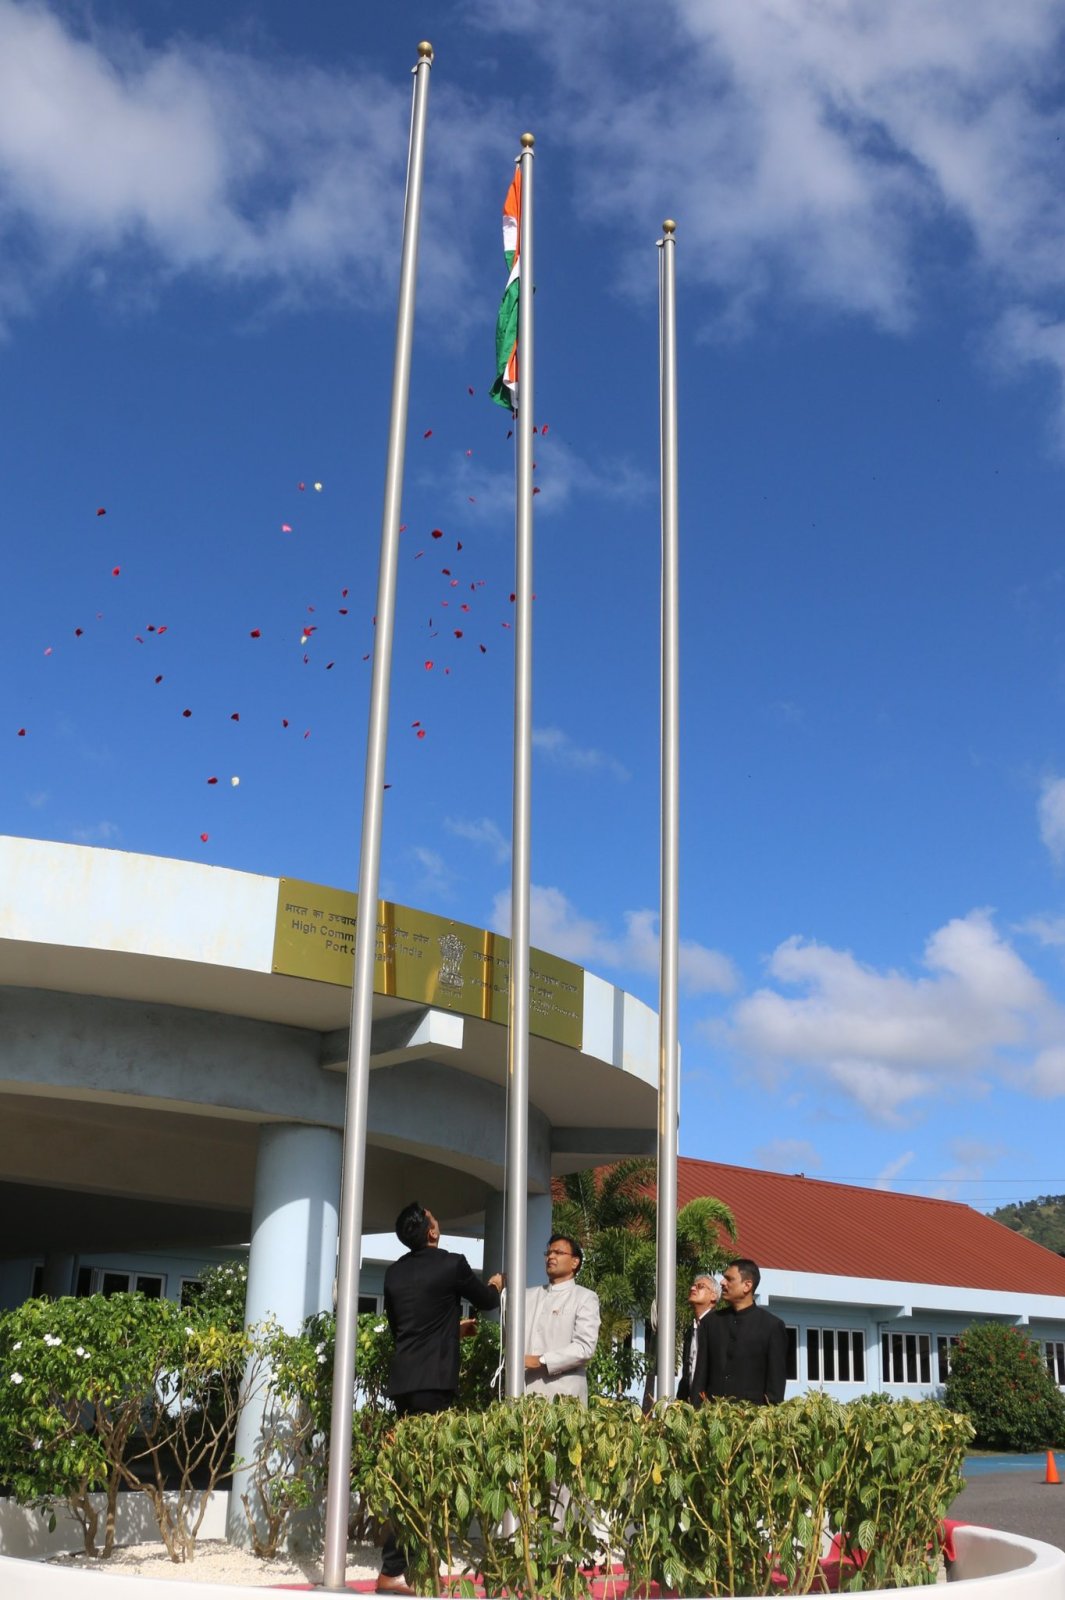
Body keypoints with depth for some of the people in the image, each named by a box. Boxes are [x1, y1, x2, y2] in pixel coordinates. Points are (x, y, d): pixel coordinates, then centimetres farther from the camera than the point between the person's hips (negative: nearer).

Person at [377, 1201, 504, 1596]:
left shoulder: (395, 1272, 11)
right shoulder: (452, 1265, -7)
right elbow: (487, 1302, 9)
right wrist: (496, 1284, 33)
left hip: (403, 1379, 7)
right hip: (434, 1381, -7)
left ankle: (396, 1566, 13)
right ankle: (395, 1570, -8)